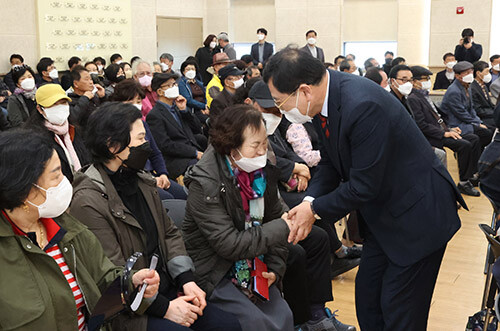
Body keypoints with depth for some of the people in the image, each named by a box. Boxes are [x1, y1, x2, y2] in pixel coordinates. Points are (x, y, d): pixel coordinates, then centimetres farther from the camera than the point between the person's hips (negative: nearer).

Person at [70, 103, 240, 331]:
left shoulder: (140, 181, 10)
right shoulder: (88, 202, -18)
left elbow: (169, 232, 13)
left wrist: (186, 279, -1)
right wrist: (164, 308, -17)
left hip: (167, 291, 8)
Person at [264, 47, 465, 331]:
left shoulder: (362, 105, -32)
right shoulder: (326, 97, -5)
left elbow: (364, 186, -26)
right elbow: (330, 161, 7)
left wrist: (315, 209, -13)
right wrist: (311, 201, -8)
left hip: (418, 214, -9)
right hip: (383, 214, 9)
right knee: (367, 296, 15)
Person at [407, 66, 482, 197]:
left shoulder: (424, 96, 18)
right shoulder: (413, 99, -13)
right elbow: (422, 125, -20)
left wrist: (449, 129, 10)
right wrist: (444, 133, -19)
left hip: (442, 131, 10)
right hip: (431, 137, -10)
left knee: (474, 139, 1)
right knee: (464, 145, -24)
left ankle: (473, 175, 7)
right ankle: (463, 183, -14)